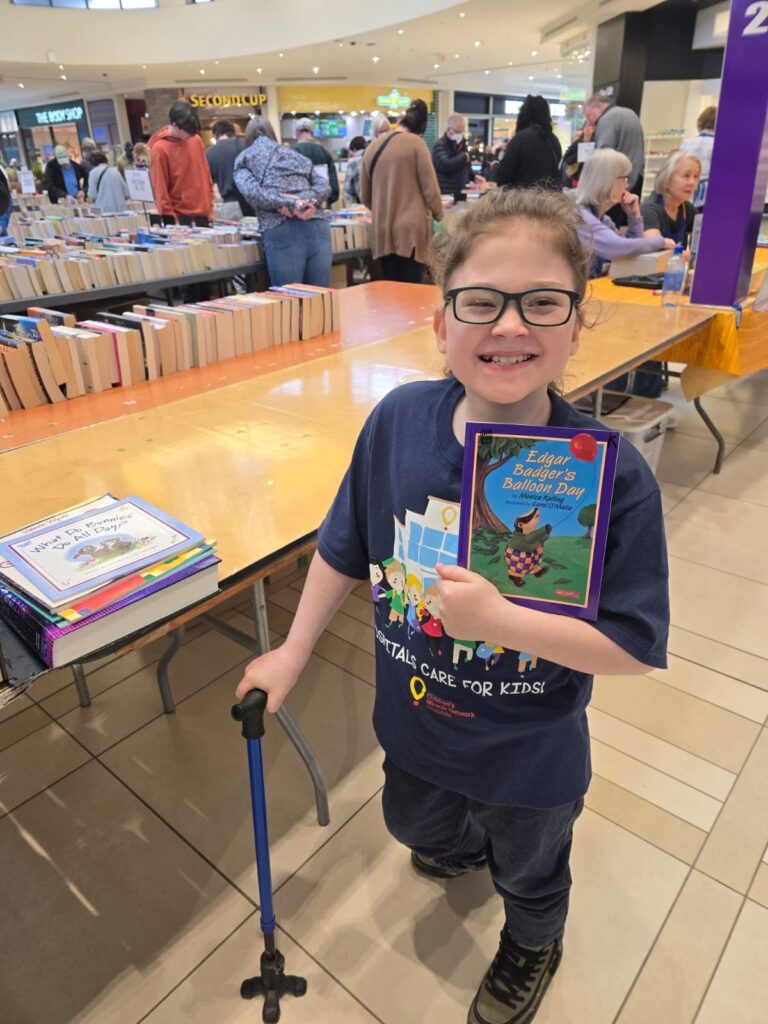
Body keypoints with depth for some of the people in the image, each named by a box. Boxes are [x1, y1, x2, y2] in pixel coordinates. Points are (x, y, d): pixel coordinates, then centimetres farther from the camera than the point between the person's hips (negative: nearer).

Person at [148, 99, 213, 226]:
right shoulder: (160, 149, -9)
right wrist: (170, 218, -12)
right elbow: (160, 188, -9)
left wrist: (210, 207, 12)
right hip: (179, 215, -5)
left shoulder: (196, 140, 7)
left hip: (202, 212, 6)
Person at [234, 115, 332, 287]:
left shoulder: (244, 159, 17)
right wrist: (306, 201, -2)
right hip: (316, 227, 4)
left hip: (281, 232, -3)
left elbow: (251, 192, -4)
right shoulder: (296, 155, 28)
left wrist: (291, 203, -7)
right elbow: (324, 186, 14)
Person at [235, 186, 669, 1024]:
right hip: (414, 723, 4)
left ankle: (532, 946, 66)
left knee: (528, 869, 29)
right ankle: (464, 846, 73)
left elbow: (637, 647, -23)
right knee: (415, 825, 35)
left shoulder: (613, 475, -30)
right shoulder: (397, 421, -19)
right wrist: (293, 654, 1)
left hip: (529, 756, -3)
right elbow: (345, 547, -5)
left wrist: (497, 619, -34)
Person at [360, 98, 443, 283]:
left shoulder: (372, 147, 11)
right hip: (412, 229, -5)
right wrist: (439, 216, 11)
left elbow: (365, 196, 17)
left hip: (383, 230, 5)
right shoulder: (416, 143, -4)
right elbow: (430, 187, -4)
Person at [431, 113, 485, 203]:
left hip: (461, 195, 8)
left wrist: (474, 176, 10)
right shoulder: (440, 145, -9)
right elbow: (445, 165, -27)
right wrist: (464, 157, -13)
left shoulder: (461, 144, 19)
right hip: (445, 196, -8)